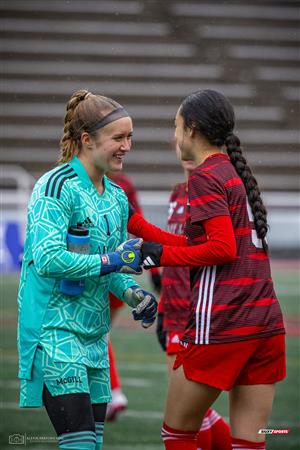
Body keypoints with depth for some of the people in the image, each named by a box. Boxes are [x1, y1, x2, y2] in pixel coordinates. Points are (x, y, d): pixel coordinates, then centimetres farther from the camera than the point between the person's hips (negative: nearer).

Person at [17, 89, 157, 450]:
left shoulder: (117, 198, 13)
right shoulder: (56, 187, -11)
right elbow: (47, 259, -22)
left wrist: (131, 293, 1)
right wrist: (111, 260, -21)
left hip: (94, 335, 8)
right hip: (54, 330, -8)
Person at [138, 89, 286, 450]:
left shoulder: (205, 177, -7)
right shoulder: (238, 174, 19)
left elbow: (223, 248, -17)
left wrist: (162, 255, -8)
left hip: (220, 323, -8)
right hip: (266, 322, 8)